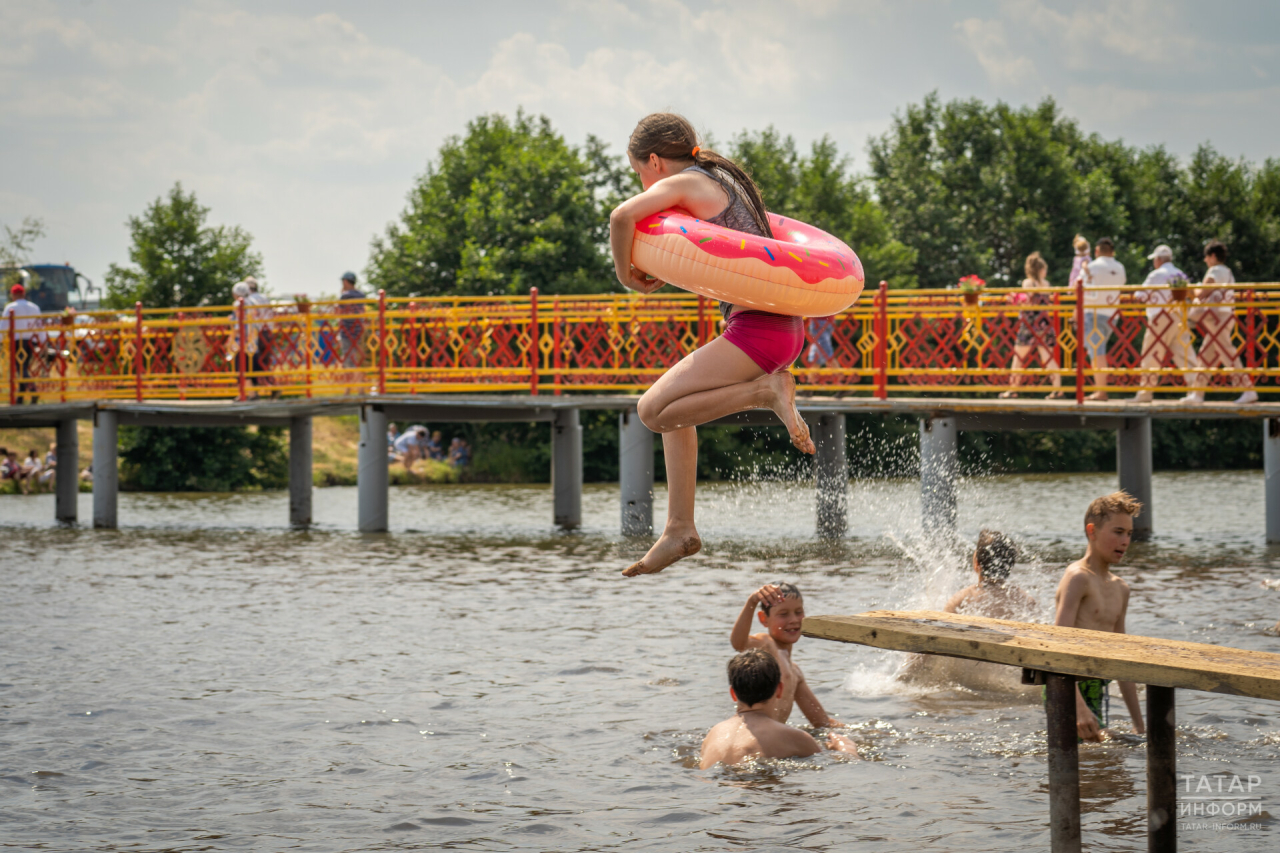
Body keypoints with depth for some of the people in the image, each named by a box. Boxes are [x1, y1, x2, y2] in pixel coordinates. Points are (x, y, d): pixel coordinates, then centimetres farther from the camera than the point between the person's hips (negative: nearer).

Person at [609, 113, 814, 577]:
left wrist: (625, 272, -6)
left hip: (756, 328, -10)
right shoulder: (725, 179, 21)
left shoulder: (685, 183, -6)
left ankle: (767, 391, -12)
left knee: (654, 410, -8)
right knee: (672, 405, 18)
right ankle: (679, 529, 16)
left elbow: (623, 215, -24)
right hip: (783, 327, 10)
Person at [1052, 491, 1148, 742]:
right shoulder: (1078, 577, -10)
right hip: (1070, 690, -9)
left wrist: (1139, 724, 22)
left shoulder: (1120, 589, 18)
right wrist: (1079, 706, -33)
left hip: (1098, 690, 9)